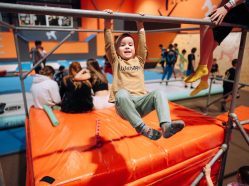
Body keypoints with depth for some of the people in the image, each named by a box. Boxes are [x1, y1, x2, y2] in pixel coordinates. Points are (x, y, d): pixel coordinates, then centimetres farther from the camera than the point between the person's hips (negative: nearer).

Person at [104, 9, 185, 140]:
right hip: (123, 104, -2)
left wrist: (140, 28, 12)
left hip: (141, 101, 3)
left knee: (158, 93, -25)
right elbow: (109, 47, 4)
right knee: (122, 94, -37)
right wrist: (107, 27, -4)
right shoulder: (116, 61, 16)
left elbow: (143, 46, 14)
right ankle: (142, 128, -36)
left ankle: (166, 126, -40)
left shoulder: (139, 60, 24)